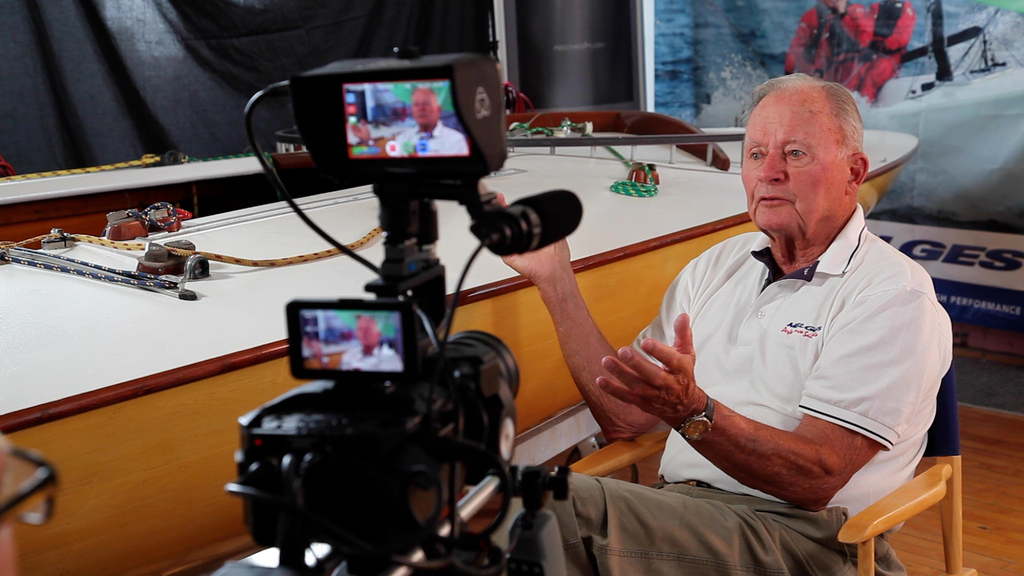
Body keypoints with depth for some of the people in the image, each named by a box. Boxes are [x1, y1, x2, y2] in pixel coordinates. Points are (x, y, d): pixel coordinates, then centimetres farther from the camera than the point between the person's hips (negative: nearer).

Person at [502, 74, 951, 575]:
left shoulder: (896, 296, -5)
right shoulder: (716, 266, 16)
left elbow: (815, 479, -14)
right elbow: (623, 417, 11)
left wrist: (693, 412, -30)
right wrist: (554, 280, 7)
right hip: (682, 514, 6)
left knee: (561, 504, -30)